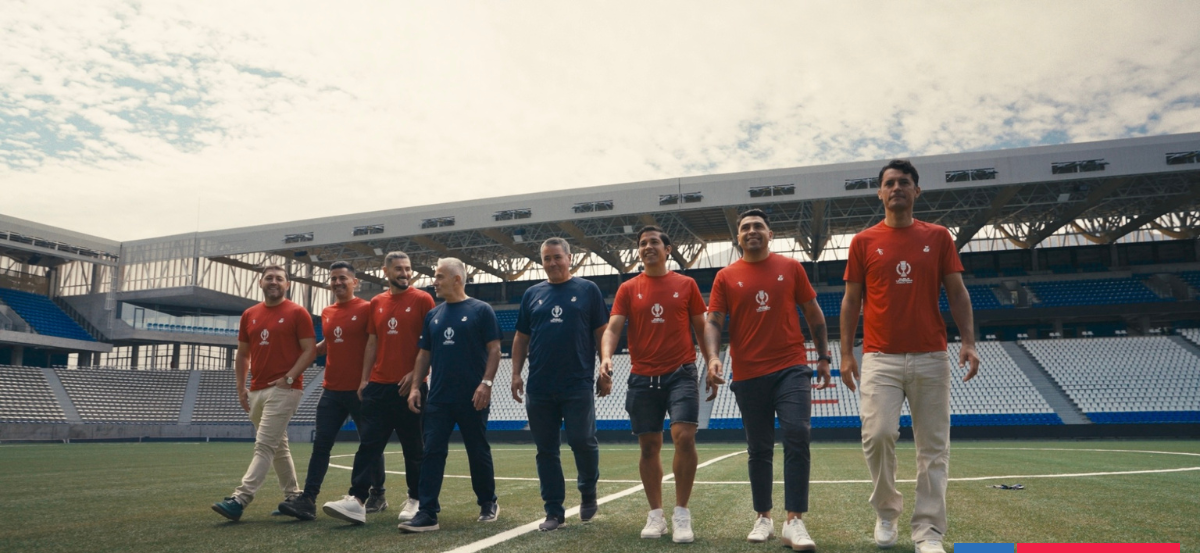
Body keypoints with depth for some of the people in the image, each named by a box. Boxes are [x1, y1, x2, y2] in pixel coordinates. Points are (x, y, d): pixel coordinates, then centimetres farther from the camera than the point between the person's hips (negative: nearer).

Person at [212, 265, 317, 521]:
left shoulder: (297, 313, -4)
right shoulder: (249, 315, 13)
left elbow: (310, 350, -8)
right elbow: (242, 354, 18)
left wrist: (289, 378, -16)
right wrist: (241, 388, 10)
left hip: (284, 390, -7)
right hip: (256, 391, 7)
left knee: (264, 446, -11)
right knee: (278, 447, 14)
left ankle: (240, 500, -15)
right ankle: (293, 497, 24)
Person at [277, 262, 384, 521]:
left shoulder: (367, 309, -7)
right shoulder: (326, 313, 12)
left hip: (360, 390, -5)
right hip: (331, 390, 5)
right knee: (321, 444, 0)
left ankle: (377, 495, 20)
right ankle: (308, 499, 0)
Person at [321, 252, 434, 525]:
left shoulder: (422, 300, -3)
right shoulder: (376, 303, 12)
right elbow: (372, 342, 14)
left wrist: (416, 373, -14)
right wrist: (364, 378, 7)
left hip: (410, 386, -4)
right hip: (378, 385, 4)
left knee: (414, 447, 5)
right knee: (369, 443, 0)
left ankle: (415, 499, 16)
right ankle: (357, 500, 0)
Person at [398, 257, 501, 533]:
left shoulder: (481, 310, -4)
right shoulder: (433, 315, 12)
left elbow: (494, 350, -7)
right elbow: (424, 354, 15)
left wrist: (486, 383, -16)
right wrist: (415, 386, 5)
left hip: (472, 398, -4)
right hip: (438, 397, 4)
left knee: (478, 452, 8)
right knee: (432, 453, -1)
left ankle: (488, 504, 26)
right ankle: (427, 513, 2)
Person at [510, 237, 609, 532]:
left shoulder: (588, 290, 3)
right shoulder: (532, 294, 11)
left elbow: (602, 333, 1)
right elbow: (521, 338, 13)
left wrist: (605, 372, -4)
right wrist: (516, 374, 5)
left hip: (578, 385, -3)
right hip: (539, 388, 3)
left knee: (583, 441, -4)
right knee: (546, 450, 6)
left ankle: (588, 492, 24)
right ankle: (554, 511, 17)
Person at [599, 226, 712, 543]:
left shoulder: (686, 285, 4)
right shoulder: (628, 289, 5)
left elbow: (701, 328, 10)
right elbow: (613, 328, -3)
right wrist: (606, 357, -23)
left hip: (681, 374, -1)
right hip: (643, 378, 2)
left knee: (684, 437, -15)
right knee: (649, 447, 7)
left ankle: (682, 514, 1)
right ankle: (655, 515, 21)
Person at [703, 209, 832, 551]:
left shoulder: (791, 268, 5)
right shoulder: (725, 277, 5)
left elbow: (813, 314, 11)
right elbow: (713, 322, 0)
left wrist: (824, 357, 9)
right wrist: (713, 357, -17)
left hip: (791, 368, -1)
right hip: (748, 375, 1)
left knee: (797, 438, -12)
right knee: (759, 449, 10)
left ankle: (794, 522, -7)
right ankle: (763, 519, 23)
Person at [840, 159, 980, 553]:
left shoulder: (938, 237, 9)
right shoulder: (863, 242, 7)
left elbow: (957, 293, 8)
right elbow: (851, 301, 8)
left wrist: (968, 342, -4)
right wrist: (846, 354, 2)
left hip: (931, 357, 1)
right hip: (880, 358, -1)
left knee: (933, 447, 2)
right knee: (878, 434, -13)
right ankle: (887, 512, 11)